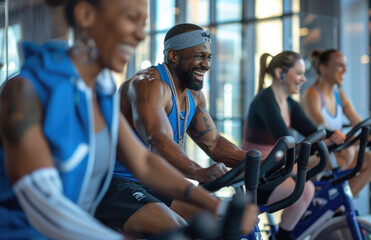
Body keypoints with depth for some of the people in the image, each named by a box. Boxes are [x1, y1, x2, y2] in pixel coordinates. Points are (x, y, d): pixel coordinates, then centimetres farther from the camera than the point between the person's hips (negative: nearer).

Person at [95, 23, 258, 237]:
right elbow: (158, 141, -34)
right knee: (177, 232, -31)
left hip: (153, 186, 9)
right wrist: (200, 173, -49)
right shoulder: (149, 84, -19)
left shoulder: (194, 96, 11)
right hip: (117, 184, -9)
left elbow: (214, 143, 13)